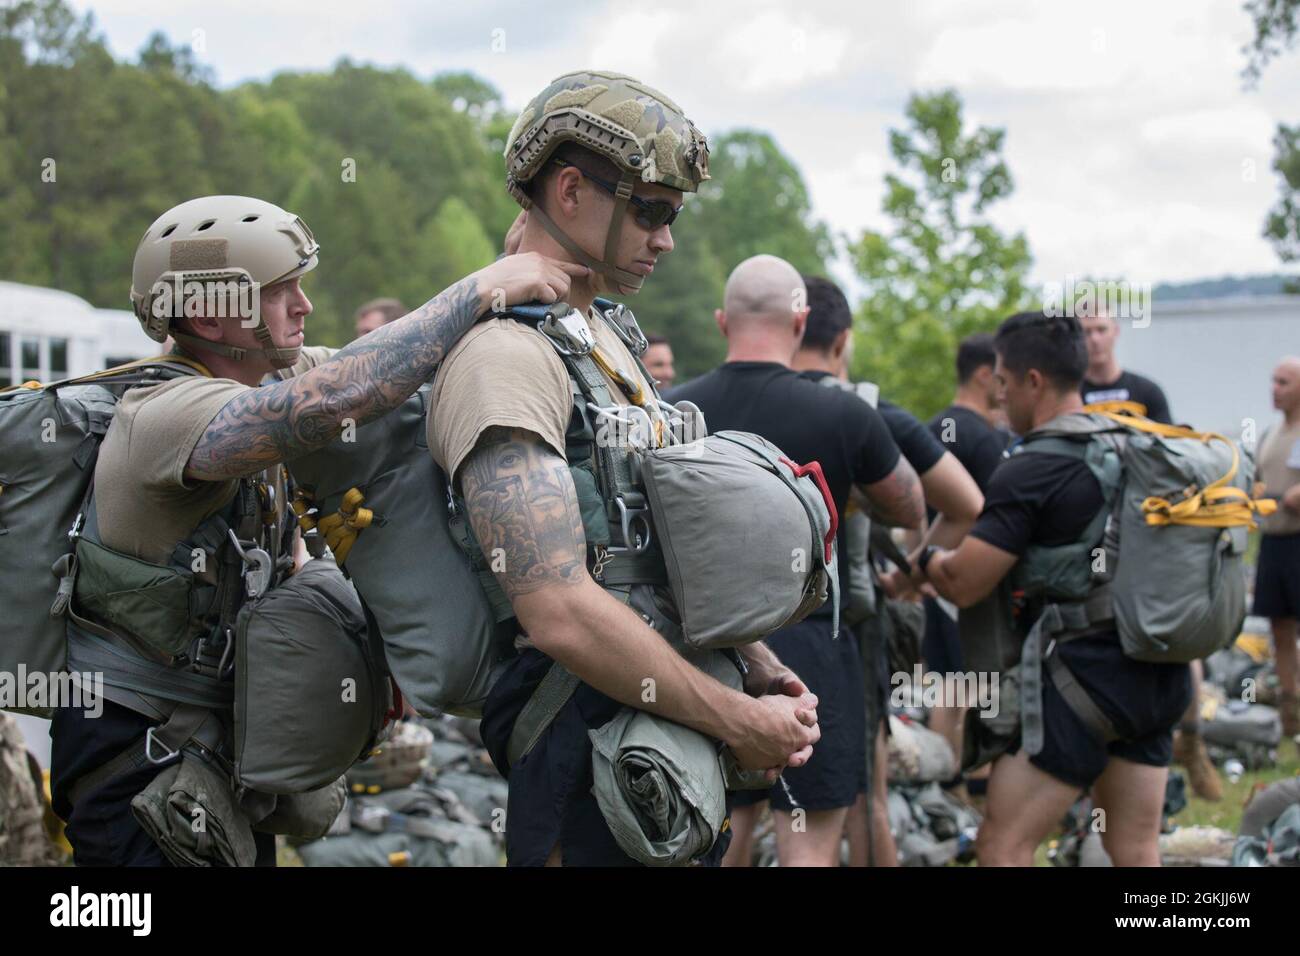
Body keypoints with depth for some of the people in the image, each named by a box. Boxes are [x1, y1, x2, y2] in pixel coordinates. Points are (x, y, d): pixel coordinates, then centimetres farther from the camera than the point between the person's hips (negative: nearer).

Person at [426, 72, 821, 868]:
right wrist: (739, 721, -18)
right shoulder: (505, 356, -18)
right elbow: (562, 613, -26)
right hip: (592, 735, -9)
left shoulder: (610, 333, 14)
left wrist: (760, 668, 7)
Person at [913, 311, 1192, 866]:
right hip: (1160, 678, 8)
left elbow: (963, 586, -13)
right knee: (1136, 849, 13)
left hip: (1086, 673, -8)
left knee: (1003, 846, -3)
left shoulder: (1030, 472, -13)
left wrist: (924, 560, 9)